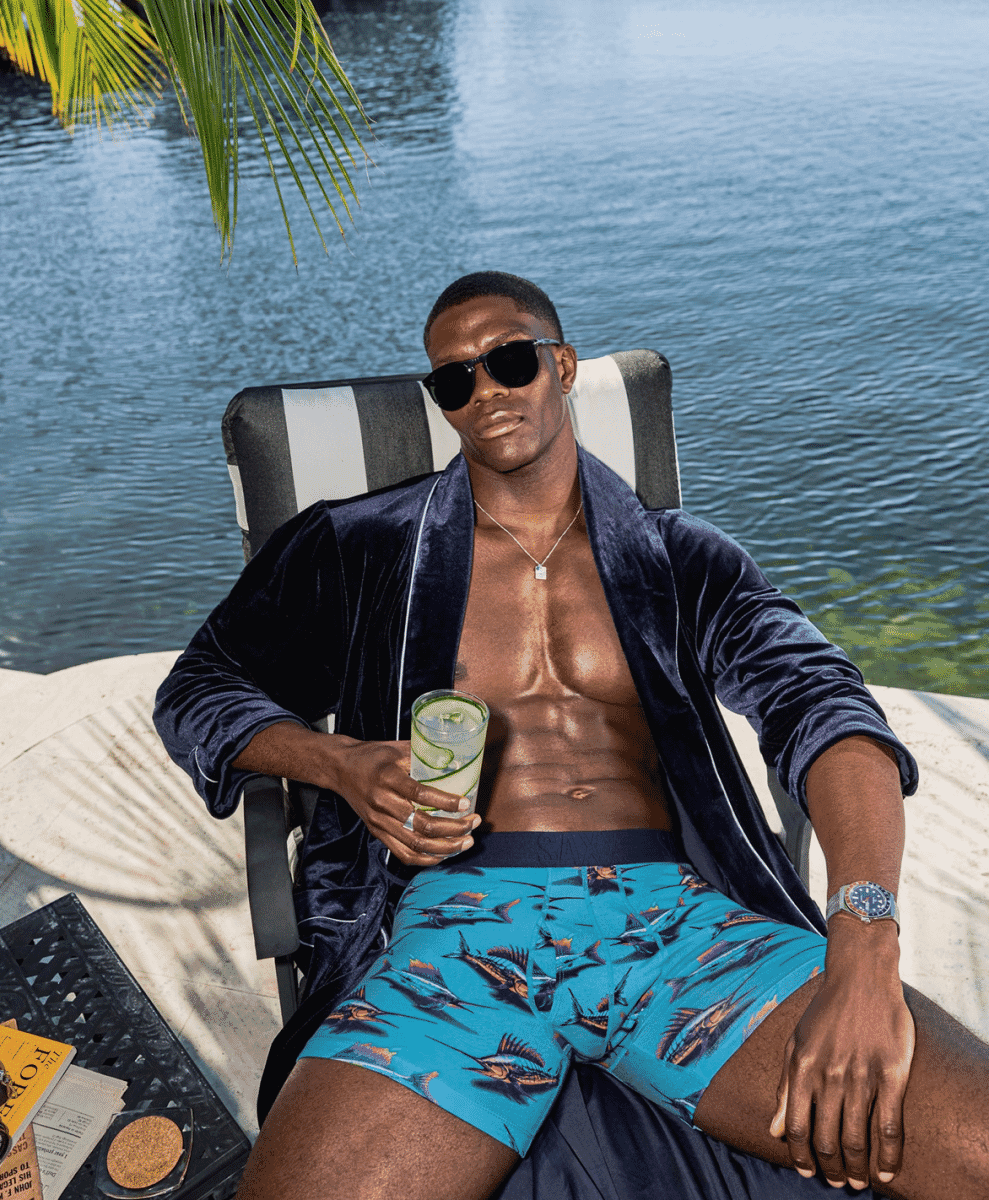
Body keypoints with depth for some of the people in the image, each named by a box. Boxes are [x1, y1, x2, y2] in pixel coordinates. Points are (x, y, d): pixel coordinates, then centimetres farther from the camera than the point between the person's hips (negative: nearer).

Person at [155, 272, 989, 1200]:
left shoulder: (679, 559, 15)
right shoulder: (362, 548, 15)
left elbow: (821, 704, 0)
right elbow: (198, 689, 19)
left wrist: (864, 950, -19)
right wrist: (342, 764, -3)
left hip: (681, 917, 1)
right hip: (465, 920, 0)